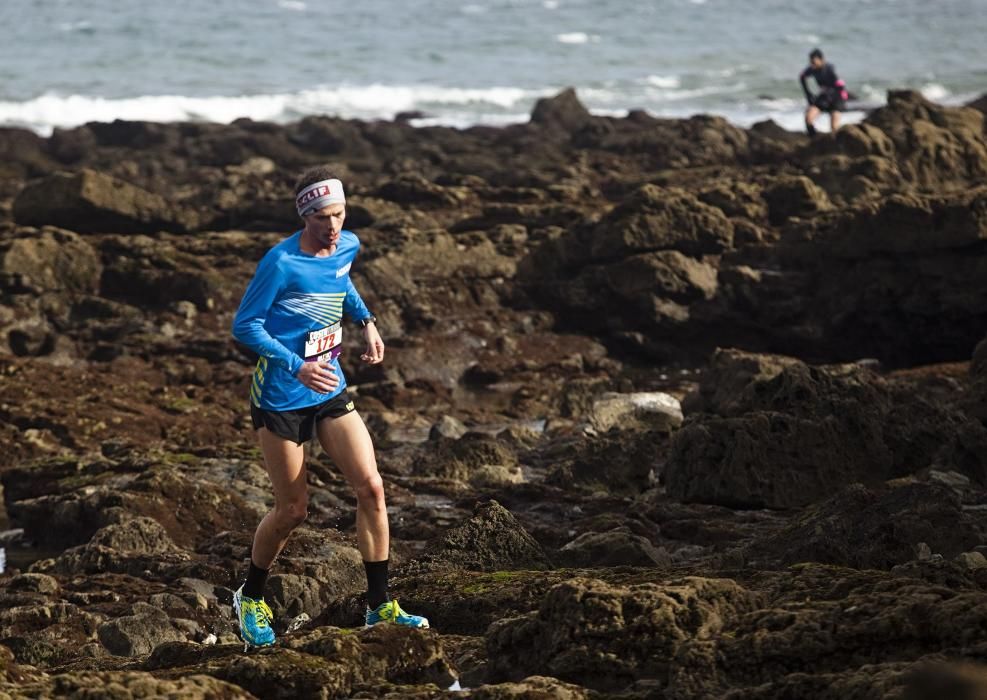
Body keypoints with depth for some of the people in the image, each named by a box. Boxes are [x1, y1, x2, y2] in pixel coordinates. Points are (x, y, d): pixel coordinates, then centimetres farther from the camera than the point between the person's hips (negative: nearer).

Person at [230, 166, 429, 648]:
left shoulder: (348, 246, 0)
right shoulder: (282, 263, -20)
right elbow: (244, 326, -17)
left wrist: (366, 320, 10)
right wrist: (297, 367, -27)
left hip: (329, 391, 6)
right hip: (281, 397, -6)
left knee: (371, 488, -6)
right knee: (292, 509, 2)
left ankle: (379, 605, 3)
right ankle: (250, 599, 27)